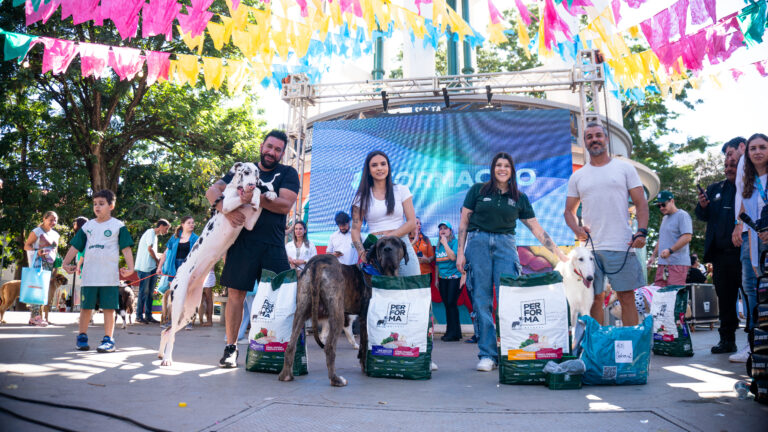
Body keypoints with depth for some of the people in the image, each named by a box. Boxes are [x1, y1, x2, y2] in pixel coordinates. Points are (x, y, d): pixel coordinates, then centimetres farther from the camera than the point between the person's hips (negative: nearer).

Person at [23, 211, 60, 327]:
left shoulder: (55, 234, 17)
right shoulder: (37, 231, -2)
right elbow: (26, 246, -3)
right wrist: (37, 252, -21)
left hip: (49, 265, 7)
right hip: (38, 264, -7)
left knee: (44, 290, 5)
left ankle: (33, 317, 10)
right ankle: (35, 316, -17)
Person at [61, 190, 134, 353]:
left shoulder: (118, 226, 1)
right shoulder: (88, 226, 12)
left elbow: (126, 248, -1)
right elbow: (75, 246, 13)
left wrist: (130, 268, -11)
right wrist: (66, 263, 2)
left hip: (109, 276, -3)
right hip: (89, 275, 3)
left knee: (109, 308, 1)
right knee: (86, 307, 7)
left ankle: (108, 339, 7)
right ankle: (82, 337, 20)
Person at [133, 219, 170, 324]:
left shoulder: (155, 235, 22)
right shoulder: (150, 232, -6)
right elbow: (149, 249, -14)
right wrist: (157, 260, -2)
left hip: (152, 268, 9)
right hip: (145, 267, -9)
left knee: (150, 292, 9)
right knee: (144, 292, -5)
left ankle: (148, 315, 14)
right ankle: (139, 316, 0)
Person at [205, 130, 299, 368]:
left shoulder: (288, 174, 8)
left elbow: (285, 205, -8)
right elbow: (212, 191, 5)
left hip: (273, 245, -1)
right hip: (242, 241, 1)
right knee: (235, 294, 0)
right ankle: (231, 347, 10)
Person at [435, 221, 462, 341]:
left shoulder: (455, 242, -5)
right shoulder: (439, 245, 13)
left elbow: (453, 257, -21)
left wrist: (445, 243, -15)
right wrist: (436, 279, 18)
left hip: (454, 277, -6)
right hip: (443, 278, 6)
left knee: (451, 303, -11)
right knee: (446, 304, 6)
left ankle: (454, 333, -5)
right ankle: (450, 332, 14)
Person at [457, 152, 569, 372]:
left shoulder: (519, 198, 12)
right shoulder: (478, 190, 8)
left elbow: (536, 228, 13)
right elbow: (464, 222, 7)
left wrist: (558, 252, 10)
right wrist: (460, 252, 0)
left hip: (505, 245, 1)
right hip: (478, 243, -1)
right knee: (481, 300, -3)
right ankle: (487, 354, 2)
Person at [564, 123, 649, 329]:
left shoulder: (625, 168, 9)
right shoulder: (577, 177, 14)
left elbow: (641, 203, 5)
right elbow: (569, 211, 17)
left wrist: (642, 231, -9)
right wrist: (577, 230, -4)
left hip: (621, 246, -2)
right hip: (590, 247, 2)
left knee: (627, 297, -1)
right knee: (595, 298, 5)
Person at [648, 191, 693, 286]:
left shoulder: (682, 215, -4)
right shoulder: (664, 218, 24)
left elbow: (687, 237, -15)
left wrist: (670, 250, -20)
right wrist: (653, 255, 23)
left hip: (678, 263, -8)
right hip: (662, 263, 8)